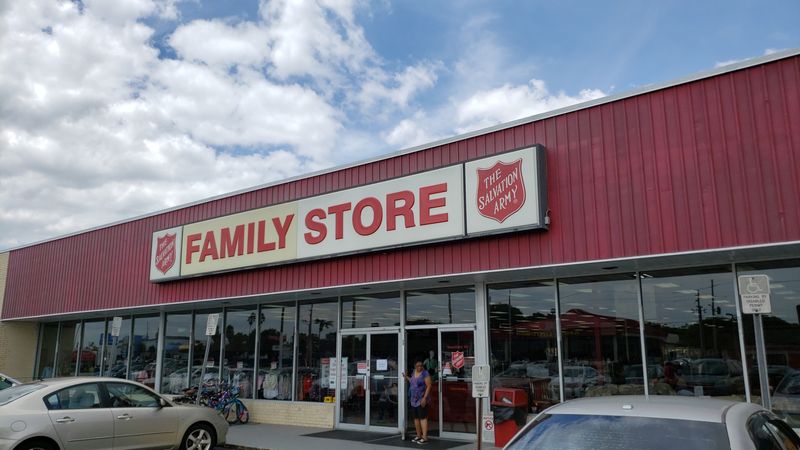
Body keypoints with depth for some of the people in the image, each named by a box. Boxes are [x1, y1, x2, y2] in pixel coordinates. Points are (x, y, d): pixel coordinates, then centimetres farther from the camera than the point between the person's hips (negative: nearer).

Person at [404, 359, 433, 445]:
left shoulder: (425, 373, -11)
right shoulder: (414, 372, 11)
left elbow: (429, 386, -15)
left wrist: (425, 398, -21)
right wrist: (406, 377, 20)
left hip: (422, 400, -8)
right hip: (414, 399, 8)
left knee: (423, 418, -8)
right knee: (416, 418, 12)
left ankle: (425, 438, -6)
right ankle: (418, 436, 22)